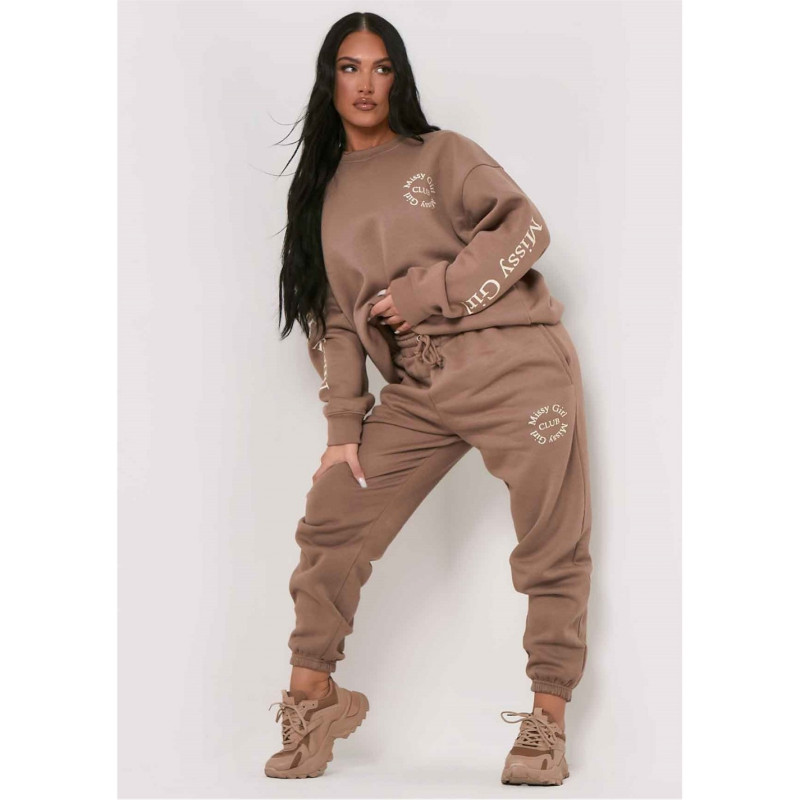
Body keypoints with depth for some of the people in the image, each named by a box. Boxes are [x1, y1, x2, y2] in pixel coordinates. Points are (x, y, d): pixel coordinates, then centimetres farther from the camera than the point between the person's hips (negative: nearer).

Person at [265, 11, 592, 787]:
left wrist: (431, 291, -13)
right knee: (330, 521, -1)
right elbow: (336, 320, 14)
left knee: (552, 549, -3)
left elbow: (525, 228, -7)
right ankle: (311, 695, 12)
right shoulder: (324, 195, 17)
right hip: (418, 390, 5)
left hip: (516, 365, -4)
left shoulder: (439, 154, 5)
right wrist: (344, 426, 6)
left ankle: (547, 721, 8)